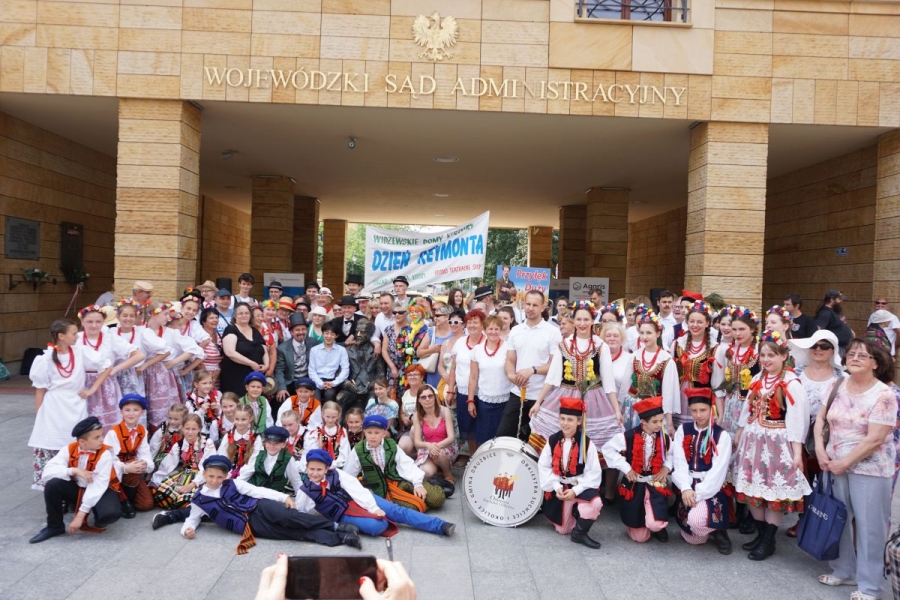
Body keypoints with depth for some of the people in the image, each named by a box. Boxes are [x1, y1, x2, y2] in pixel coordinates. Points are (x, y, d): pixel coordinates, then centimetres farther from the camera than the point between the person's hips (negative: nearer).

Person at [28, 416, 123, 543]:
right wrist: (74, 470, -34)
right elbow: (47, 473, -22)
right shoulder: (69, 449, -13)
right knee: (52, 484, -25)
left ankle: (96, 524, 5)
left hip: (100, 491, -4)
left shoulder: (104, 454, -24)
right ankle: (55, 526, -2)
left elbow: (98, 486, -28)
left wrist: (80, 515, -31)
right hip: (77, 488, 4)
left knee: (110, 513, -35)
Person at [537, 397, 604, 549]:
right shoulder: (552, 441, -2)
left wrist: (576, 490, -21)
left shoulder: (586, 443, -8)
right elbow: (543, 467, -3)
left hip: (580, 487, -2)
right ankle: (574, 512, 39)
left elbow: (594, 473, -12)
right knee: (563, 530, 6)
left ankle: (579, 532, -8)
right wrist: (556, 487, -16)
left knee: (595, 503, -34)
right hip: (558, 488, 2)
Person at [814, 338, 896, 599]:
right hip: (837, 466, 6)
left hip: (870, 470, -5)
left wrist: (845, 463, -15)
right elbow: (821, 416, 8)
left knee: (869, 526, 4)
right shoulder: (838, 386, 1)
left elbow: (874, 440, -19)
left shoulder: (883, 396, -16)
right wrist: (820, 448, -5)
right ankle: (844, 571, 33)